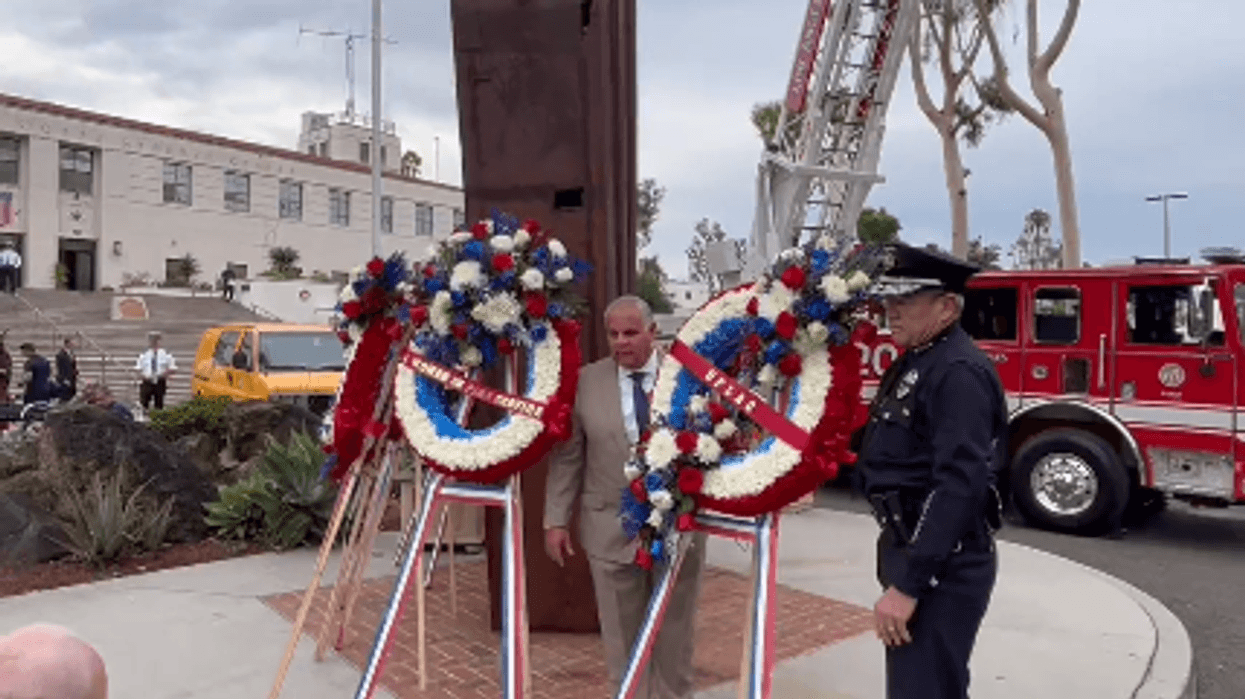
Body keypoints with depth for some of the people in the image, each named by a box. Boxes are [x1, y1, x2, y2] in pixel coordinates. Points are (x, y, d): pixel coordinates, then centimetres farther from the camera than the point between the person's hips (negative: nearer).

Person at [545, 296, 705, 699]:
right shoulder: (585, 381, -2)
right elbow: (566, 455, 1)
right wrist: (556, 519, -2)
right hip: (611, 527, 0)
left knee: (674, 630, 15)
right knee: (621, 633, 12)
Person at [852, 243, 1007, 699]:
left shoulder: (959, 372, -19)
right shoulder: (916, 362, 12)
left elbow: (958, 487, -27)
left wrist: (907, 585, -26)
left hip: (940, 569, -10)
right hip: (913, 553, 10)